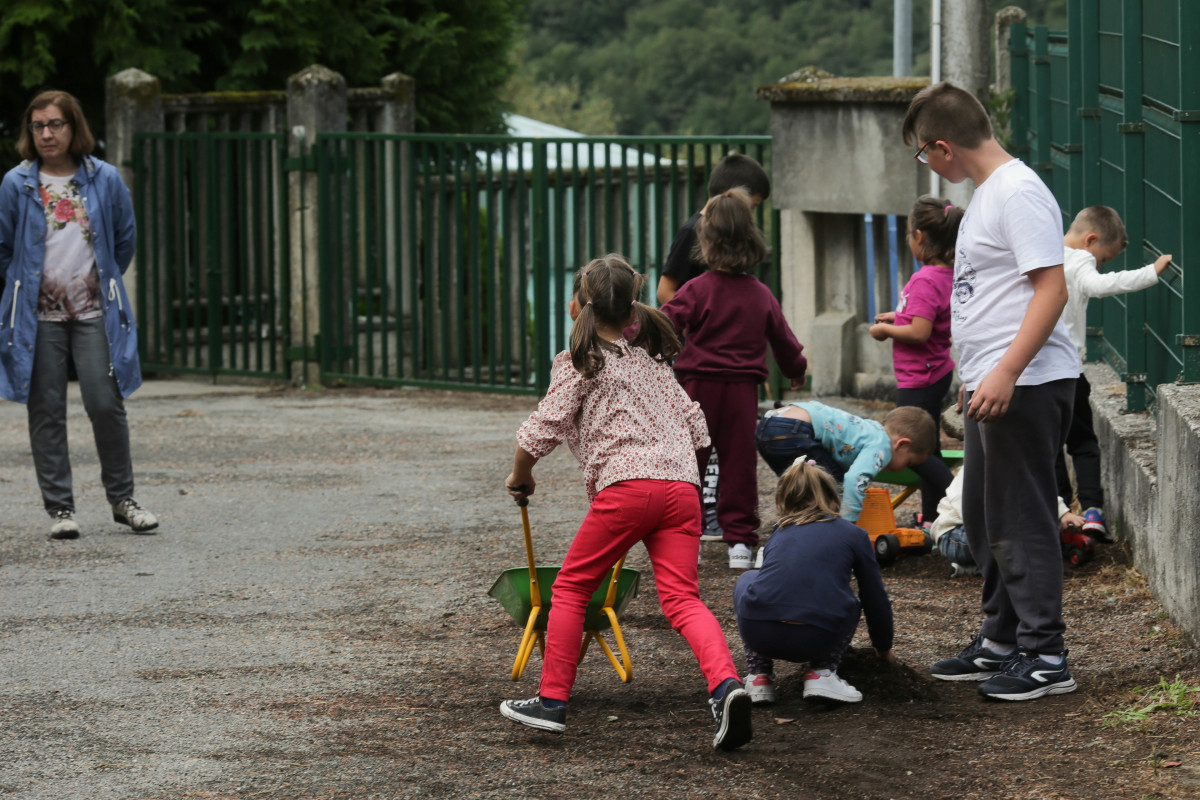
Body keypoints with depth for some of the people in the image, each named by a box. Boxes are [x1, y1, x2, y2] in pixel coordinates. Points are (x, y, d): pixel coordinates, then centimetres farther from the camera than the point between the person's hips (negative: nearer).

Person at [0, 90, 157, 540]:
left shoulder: (105, 180, 3)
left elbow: (125, 238, 15)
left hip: (94, 313, 0)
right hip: (39, 317, 0)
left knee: (106, 404, -6)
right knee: (47, 413, 2)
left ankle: (122, 498, 10)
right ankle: (59, 508, 9)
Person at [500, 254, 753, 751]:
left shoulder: (578, 364, 8)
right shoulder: (654, 363, 26)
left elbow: (542, 430, 0)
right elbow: (695, 428, 23)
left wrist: (520, 476, 18)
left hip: (626, 486, -5)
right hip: (682, 483, 5)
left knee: (570, 588, 9)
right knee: (681, 598, -4)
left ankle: (552, 702, 9)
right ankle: (726, 686, -28)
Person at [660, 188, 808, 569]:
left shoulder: (698, 290, -9)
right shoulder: (761, 295, 6)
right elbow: (783, 339, 17)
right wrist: (796, 369, 35)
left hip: (699, 386, -3)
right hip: (742, 391, 3)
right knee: (739, 463, 8)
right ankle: (740, 540, 7)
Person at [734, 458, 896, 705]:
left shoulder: (779, 534, 29)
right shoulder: (853, 535, 20)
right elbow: (876, 599, 27)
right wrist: (884, 648, 47)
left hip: (758, 633, 2)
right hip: (817, 638, -2)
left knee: (747, 582, 36)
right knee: (849, 606, 33)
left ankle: (758, 677, 22)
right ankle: (822, 672, 11)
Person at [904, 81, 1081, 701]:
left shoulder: (1018, 193, -16)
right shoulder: (986, 193, 17)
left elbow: (1052, 288, -22)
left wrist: (1006, 373, -26)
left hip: (1025, 386, -11)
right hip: (992, 387, 11)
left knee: (1020, 521, -7)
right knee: (985, 521, 17)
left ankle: (1044, 656, -3)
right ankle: (1001, 642, 27)